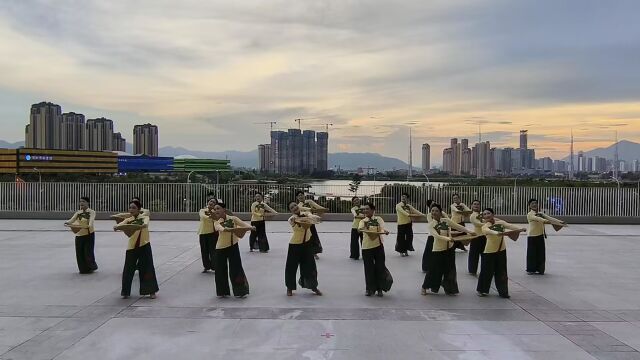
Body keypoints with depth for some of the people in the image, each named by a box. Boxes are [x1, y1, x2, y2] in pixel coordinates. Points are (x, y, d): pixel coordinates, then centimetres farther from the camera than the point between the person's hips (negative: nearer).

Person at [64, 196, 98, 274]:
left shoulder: (92, 212, -4)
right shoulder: (78, 212, 8)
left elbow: (91, 220, -21)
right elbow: (72, 220, -4)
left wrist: (89, 225, -43)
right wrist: (67, 222, -27)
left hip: (89, 234, -4)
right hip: (79, 234, 4)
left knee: (88, 252, -4)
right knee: (79, 253, 3)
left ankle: (91, 267, 19)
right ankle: (83, 269, 17)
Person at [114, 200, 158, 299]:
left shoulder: (144, 217, -2)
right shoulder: (128, 220, 3)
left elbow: (146, 224, -25)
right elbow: (120, 224, -17)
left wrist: (141, 226, -49)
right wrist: (116, 227, -42)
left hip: (144, 246, -2)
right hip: (132, 247, 2)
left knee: (148, 268, 1)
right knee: (128, 269, 2)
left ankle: (151, 291, 12)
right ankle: (126, 292, 17)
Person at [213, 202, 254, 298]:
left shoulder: (233, 218, -1)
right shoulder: (216, 223, -1)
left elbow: (243, 223, -16)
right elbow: (221, 229, -24)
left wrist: (250, 227, -39)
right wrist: (230, 229, -45)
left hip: (233, 246, -1)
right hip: (221, 248, 1)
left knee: (236, 269, -1)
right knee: (220, 270, 5)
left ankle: (240, 291, 11)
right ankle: (222, 292, 22)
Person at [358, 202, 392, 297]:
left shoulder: (378, 219, 6)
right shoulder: (363, 221, 6)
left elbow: (382, 228, -11)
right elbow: (360, 228, -15)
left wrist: (385, 231, -35)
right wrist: (361, 229, -39)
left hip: (378, 245, 0)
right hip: (366, 247, 0)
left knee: (380, 267, 3)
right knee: (368, 268, 2)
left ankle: (379, 289, 17)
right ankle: (370, 289, 16)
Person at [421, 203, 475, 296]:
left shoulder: (447, 220, -3)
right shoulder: (431, 224, -11)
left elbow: (458, 227, 4)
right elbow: (436, 236, -26)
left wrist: (469, 232, -4)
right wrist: (448, 238, -39)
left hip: (449, 249, 3)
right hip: (438, 250, -3)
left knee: (450, 270, 11)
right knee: (433, 270, 2)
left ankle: (449, 289, 27)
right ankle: (424, 287, 21)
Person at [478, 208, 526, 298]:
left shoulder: (500, 222, 2)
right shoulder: (485, 227, -10)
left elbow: (510, 225, -13)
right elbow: (489, 231, -32)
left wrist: (519, 229, -32)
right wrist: (497, 233, -53)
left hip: (501, 250, 3)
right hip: (489, 252, -3)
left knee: (501, 272, 9)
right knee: (487, 271, 1)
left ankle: (503, 292, 19)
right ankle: (482, 290, 19)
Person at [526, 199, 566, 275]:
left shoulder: (541, 214, 11)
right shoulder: (530, 214, -9)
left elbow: (550, 218, 4)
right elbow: (537, 218, -27)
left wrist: (560, 222, -8)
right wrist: (545, 221, -43)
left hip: (540, 236, 6)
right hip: (532, 236, -6)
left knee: (541, 253, 7)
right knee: (531, 253, -1)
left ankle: (539, 269, 16)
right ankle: (530, 270, 8)